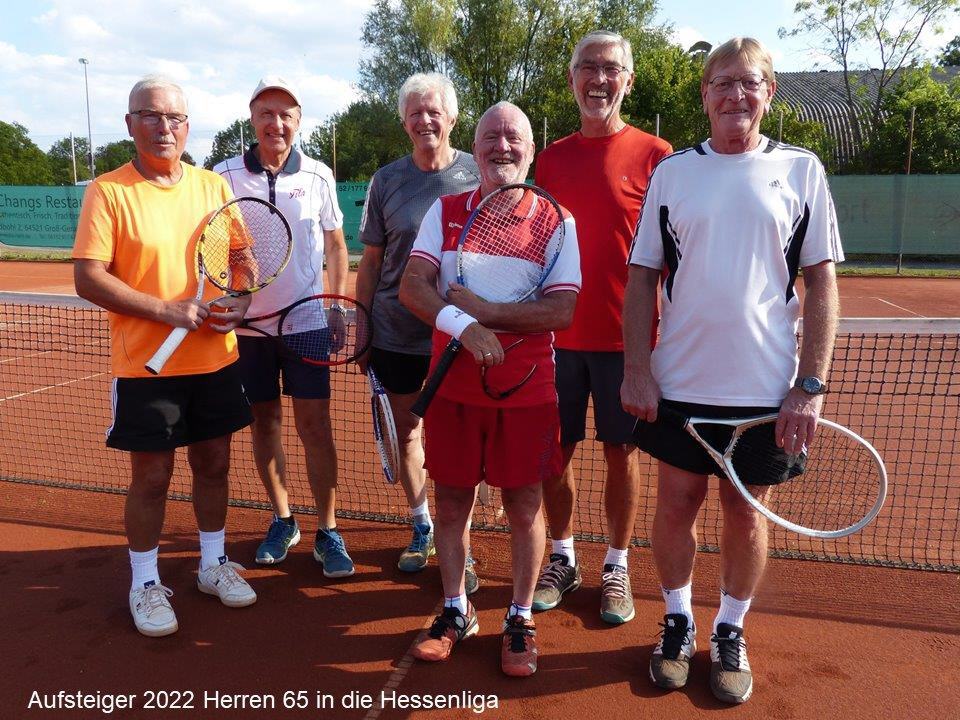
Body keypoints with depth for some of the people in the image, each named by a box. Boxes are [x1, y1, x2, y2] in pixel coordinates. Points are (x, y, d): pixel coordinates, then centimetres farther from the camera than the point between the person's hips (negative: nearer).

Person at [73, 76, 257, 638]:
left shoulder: (214, 186, 6)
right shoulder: (108, 191, -6)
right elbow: (88, 278, -12)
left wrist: (240, 299, -8)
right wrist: (167, 309, -21)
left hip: (216, 359, 4)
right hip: (146, 365, -4)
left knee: (214, 465, 14)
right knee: (151, 477, 5)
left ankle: (213, 564, 35)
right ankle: (145, 584, 26)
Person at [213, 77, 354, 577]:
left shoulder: (318, 176, 2)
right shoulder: (225, 175, 0)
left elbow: (335, 244, 9)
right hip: (248, 323, 1)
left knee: (315, 426, -2)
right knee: (264, 423, 10)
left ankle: (327, 532, 8)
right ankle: (282, 521, 26)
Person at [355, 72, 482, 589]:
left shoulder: (478, 175, -1)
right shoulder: (387, 180, 4)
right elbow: (371, 261, 7)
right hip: (395, 332, 3)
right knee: (406, 431, 13)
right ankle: (421, 529, 32)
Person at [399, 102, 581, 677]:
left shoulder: (555, 219, -3)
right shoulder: (444, 211, 5)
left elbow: (562, 310, -13)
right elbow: (411, 286, -8)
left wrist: (483, 309, -18)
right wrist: (463, 325, -25)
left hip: (527, 388, -2)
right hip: (453, 385, 3)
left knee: (524, 503, 7)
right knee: (452, 498, 11)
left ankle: (521, 619, 27)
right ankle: (456, 611, 31)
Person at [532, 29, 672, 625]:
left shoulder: (655, 155, -2)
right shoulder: (550, 159, 9)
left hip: (626, 336, -3)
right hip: (558, 333, 3)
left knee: (622, 453, 7)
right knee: (556, 451, 8)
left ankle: (617, 567, 25)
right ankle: (563, 559, 28)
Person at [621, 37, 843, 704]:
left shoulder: (801, 169, 2)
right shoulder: (671, 171, 5)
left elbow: (821, 283, 1)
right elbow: (642, 278, 5)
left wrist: (812, 384, -7)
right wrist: (637, 369, -4)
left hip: (766, 389, -1)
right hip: (678, 385, 1)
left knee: (746, 513, 10)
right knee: (675, 505, 9)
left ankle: (730, 632, 31)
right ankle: (678, 622, 31)